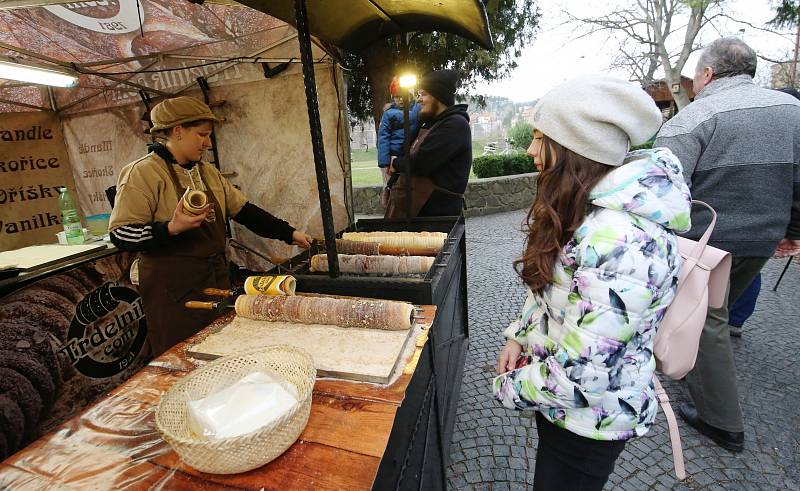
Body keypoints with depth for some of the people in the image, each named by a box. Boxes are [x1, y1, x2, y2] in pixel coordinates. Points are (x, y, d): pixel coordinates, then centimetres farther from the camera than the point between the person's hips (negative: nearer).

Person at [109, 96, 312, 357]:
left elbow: (243, 210, 11)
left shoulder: (208, 172, 11)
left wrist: (289, 233, 5)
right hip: (173, 291, -6)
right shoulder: (143, 173, -11)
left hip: (216, 281, 7)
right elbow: (121, 235, -12)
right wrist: (172, 229, -28)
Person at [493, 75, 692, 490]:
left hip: (590, 413, -8)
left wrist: (508, 387, -16)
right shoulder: (590, 207, -2)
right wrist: (519, 337, 3)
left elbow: (579, 376, -32)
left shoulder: (621, 242, -35)